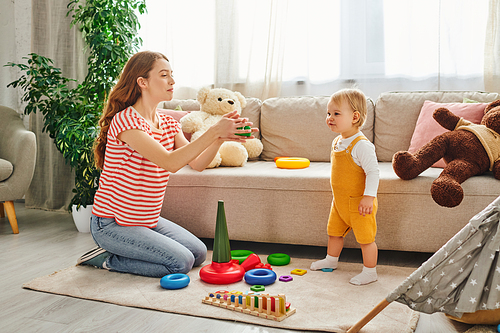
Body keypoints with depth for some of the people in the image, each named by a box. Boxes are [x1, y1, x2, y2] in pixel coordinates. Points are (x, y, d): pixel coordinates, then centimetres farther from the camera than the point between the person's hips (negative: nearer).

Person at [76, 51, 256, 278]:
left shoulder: (168, 123, 6)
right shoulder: (126, 120, -21)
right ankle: (107, 259, 1)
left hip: (148, 220, 8)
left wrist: (220, 138, -22)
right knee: (181, 262, -16)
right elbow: (170, 162, -32)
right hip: (112, 224, -8)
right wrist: (214, 131, -33)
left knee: (198, 253, 5)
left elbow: (197, 163, -4)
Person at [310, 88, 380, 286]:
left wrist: (369, 197, -28)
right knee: (334, 231, 23)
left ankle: (370, 272, 16)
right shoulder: (337, 142, 5)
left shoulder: (362, 145, -23)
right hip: (340, 201, 9)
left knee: (365, 238, 2)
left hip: (359, 202, -9)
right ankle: (331, 260, 44)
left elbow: (373, 171, -24)